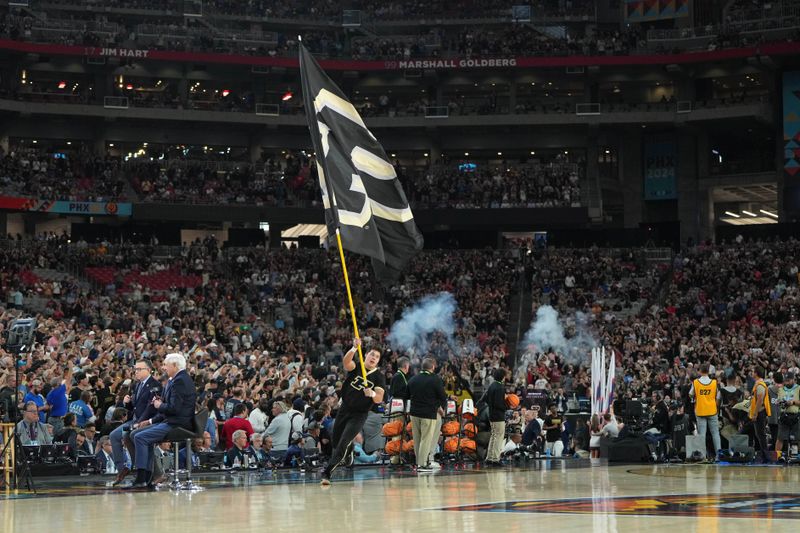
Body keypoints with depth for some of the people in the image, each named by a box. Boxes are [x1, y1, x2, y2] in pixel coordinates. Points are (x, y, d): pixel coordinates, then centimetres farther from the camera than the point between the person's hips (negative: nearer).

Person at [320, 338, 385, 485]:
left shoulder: (379, 377, -6)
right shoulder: (356, 367, -2)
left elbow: (379, 399, -18)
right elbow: (346, 361, -27)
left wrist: (372, 394, -42)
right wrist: (354, 348, -45)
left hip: (359, 414, -3)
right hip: (344, 409, 3)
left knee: (343, 444, -15)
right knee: (334, 441, 13)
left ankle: (326, 473, -14)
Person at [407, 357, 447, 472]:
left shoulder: (413, 379, 8)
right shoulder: (436, 380, -9)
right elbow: (443, 397, -6)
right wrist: (441, 408, 12)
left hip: (414, 412, 5)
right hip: (429, 413, -5)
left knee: (417, 439, 13)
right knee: (426, 439, -1)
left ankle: (419, 461, 18)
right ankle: (422, 464, -3)